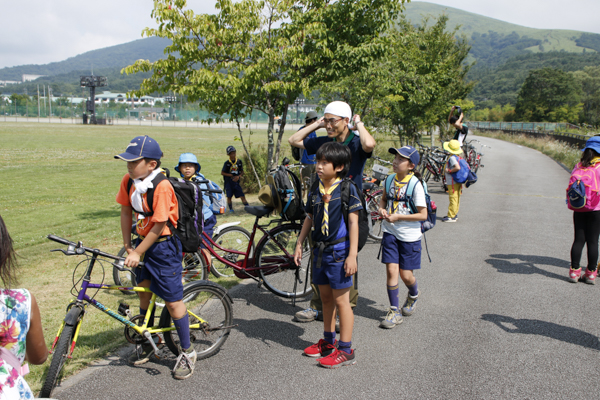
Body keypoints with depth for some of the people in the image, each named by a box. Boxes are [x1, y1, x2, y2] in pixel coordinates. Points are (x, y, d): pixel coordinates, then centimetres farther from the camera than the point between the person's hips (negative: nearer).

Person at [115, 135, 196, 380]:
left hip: (164, 245, -7)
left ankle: (187, 352, 16)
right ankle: (148, 344, 37)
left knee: (172, 300, -1)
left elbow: (158, 226, -22)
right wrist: (127, 246, 5)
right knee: (144, 293, 17)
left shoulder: (162, 186, -25)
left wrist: (137, 253, -15)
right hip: (144, 242, 7)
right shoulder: (128, 181, -4)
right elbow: (126, 212, 5)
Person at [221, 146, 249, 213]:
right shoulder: (227, 163, -3)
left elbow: (242, 171, 11)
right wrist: (231, 175, -9)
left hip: (236, 181, 2)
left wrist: (238, 176, -8)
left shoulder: (239, 162, 4)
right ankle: (231, 209, 15)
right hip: (228, 182, -1)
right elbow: (222, 172, -1)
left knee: (242, 195, -4)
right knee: (229, 196, 1)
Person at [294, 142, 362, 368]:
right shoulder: (316, 190, 7)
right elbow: (309, 218, 16)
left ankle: (346, 351, 9)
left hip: (339, 251, -7)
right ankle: (329, 342, 31)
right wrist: (299, 244, 14)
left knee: (341, 300, -1)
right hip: (320, 250, 7)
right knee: (326, 298, 16)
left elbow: (353, 222, -12)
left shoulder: (347, 189, -11)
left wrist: (352, 255, -15)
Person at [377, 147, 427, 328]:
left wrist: (398, 217, -18)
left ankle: (413, 295, 40)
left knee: (406, 275, 5)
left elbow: (423, 215, -14)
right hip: (390, 232, 4)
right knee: (391, 270, -3)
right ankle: (395, 311, 9)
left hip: (409, 235, -4)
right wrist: (382, 209, -1)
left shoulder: (415, 184, -14)